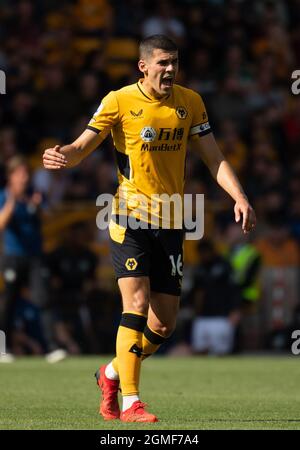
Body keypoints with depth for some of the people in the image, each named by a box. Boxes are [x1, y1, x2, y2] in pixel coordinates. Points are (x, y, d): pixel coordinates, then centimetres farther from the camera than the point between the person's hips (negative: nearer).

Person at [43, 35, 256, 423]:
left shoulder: (190, 103, 7)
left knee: (164, 324, 4)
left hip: (171, 223, 4)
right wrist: (62, 155, -31)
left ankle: (112, 374, 30)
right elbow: (83, 146, -7)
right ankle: (129, 402, -13)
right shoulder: (119, 101, -5)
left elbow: (214, 159, 10)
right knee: (137, 303, -18)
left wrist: (239, 197, -5)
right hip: (130, 218, -4)